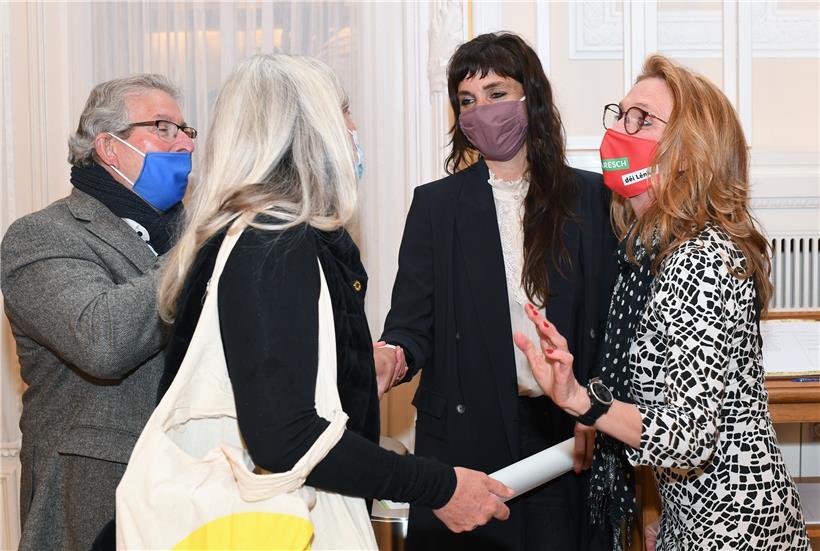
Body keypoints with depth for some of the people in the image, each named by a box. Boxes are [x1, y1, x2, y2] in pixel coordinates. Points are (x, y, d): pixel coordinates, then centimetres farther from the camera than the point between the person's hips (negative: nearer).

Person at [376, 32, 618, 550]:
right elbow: (413, 323, 1)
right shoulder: (436, 203, 4)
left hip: (569, 431, 0)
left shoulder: (590, 197, 4)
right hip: (465, 437, 0)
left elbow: (612, 317, 4)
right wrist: (394, 356, -21)